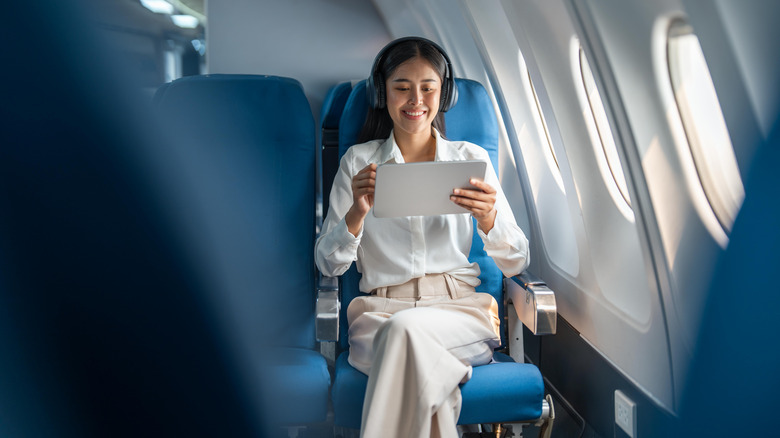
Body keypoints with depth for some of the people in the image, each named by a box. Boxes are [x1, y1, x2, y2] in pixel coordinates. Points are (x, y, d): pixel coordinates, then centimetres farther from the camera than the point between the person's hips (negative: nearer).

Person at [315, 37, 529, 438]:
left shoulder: (471, 159, 10)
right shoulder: (358, 162, 10)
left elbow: (515, 264, 3)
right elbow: (327, 264, 4)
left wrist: (488, 218, -19)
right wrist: (358, 212, -16)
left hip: (458, 307, 0)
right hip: (380, 311, 0)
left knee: (407, 329, -34)